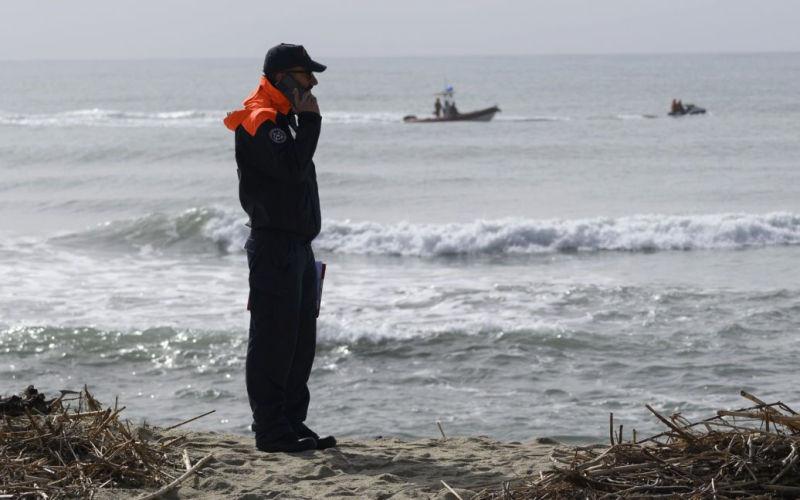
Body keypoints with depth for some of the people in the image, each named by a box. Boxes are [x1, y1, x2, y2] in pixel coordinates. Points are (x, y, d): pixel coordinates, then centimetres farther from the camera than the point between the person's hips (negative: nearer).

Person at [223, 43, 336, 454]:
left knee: (300, 340, 12)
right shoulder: (259, 121, -13)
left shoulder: (285, 119, 20)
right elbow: (292, 168, -25)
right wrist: (310, 120, -16)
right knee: (273, 339, -8)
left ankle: (293, 424, 18)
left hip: (297, 246, 10)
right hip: (274, 244, -10)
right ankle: (271, 431, -6)